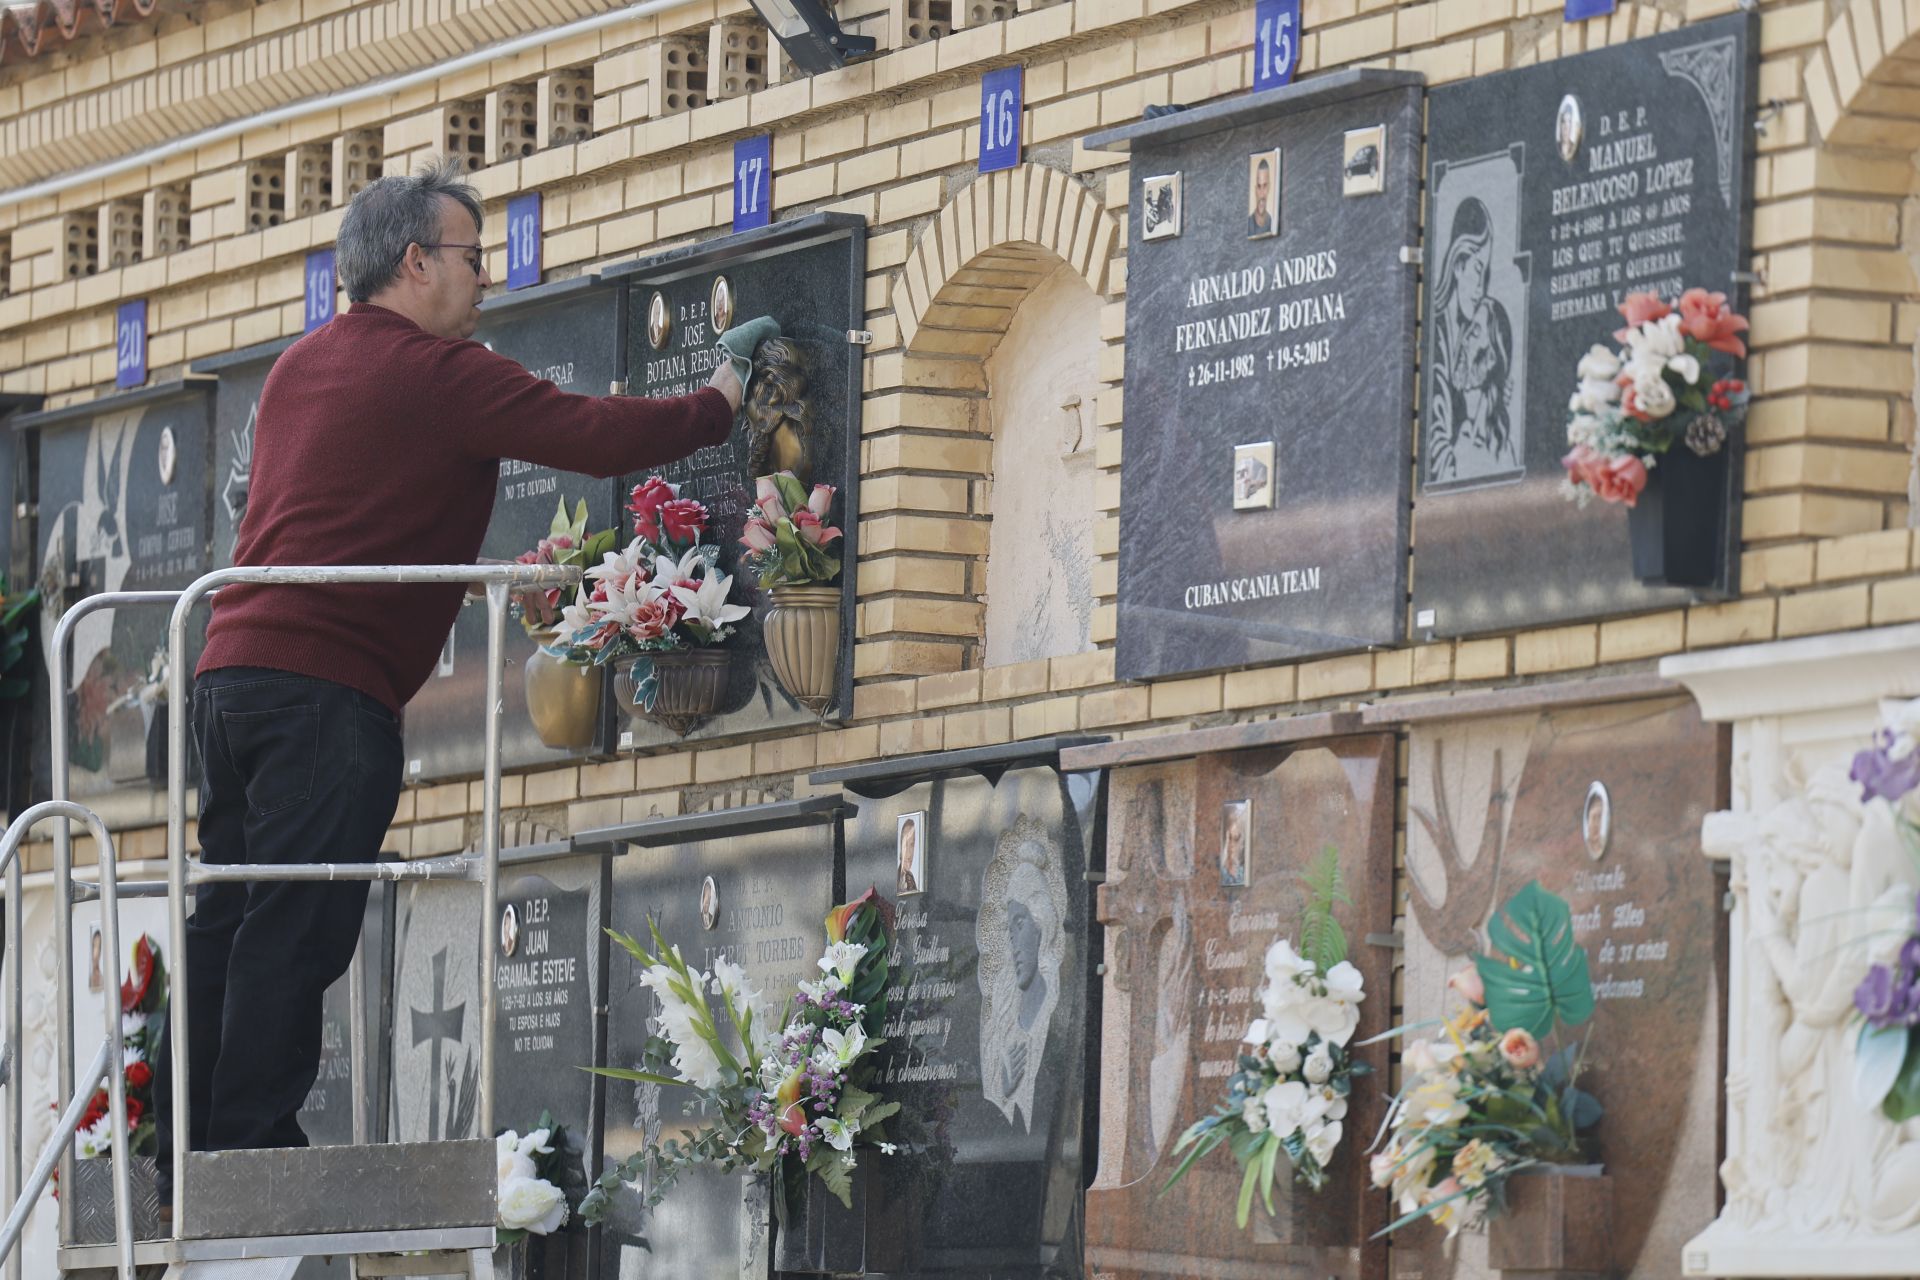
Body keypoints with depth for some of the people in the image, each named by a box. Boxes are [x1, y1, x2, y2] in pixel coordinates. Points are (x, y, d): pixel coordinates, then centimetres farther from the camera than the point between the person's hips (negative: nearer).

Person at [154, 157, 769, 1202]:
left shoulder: (300, 366, 20)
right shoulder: (434, 372, -6)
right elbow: (597, 439, -10)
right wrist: (718, 405, 6)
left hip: (233, 670, 9)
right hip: (328, 685, -9)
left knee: (231, 920, 9)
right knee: (296, 930, -9)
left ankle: (190, 1153, 7)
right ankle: (253, 1147, -11)